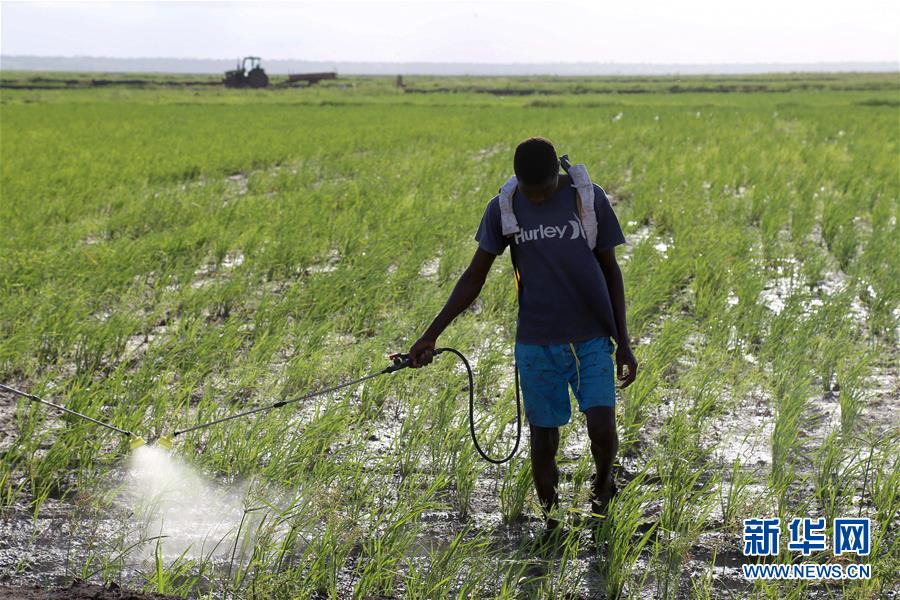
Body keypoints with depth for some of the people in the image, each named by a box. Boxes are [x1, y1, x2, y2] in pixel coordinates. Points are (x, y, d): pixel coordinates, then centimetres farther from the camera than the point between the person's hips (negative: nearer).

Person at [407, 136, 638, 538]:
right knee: (543, 439, 5)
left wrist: (624, 343, 3)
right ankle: (550, 522, 24)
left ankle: (603, 483, 19)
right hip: (536, 346, 1)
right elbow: (474, 277, 5)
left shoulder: (590, 199, -4)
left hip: (591, 341, -1)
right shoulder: (502, 209, -2)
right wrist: (431, 335, 0)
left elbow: (610, 270, 4)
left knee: (602, 430, -13)